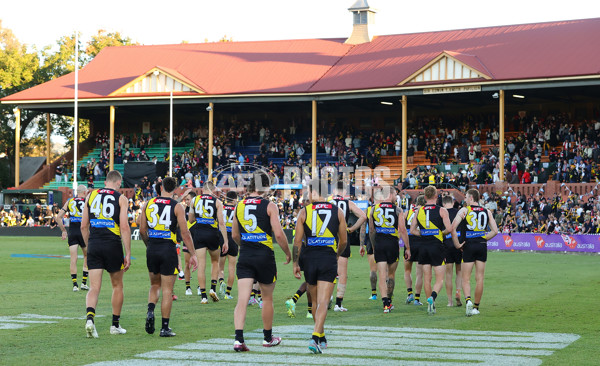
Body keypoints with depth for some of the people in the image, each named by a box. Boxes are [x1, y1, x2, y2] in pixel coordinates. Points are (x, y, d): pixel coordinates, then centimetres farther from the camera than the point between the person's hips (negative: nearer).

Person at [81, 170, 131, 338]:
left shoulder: (91, 195, 10)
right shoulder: (121, 198, 0)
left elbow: (84, 226, 10)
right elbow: (124, 227, -8)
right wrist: (128, 254, -6)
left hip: (94, 244, 2)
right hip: (112, 245, -2)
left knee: (94, 287, 1)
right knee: (117, 285, 15)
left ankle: (90, 318, -24)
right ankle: (115, 325, 21)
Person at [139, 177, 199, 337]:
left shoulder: (148, 204, 5)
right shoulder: (177, 207, -5)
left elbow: (142, 230, 9)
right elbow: (185, 233, -8)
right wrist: (193, 255, -2)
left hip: (152, 250, 3)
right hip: (168, 249, -3)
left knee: (155, 285, 21)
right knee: (167, 289, 3)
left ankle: (150, 310, -5)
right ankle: (165, 328, 4)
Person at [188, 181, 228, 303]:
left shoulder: (195, 200, 6)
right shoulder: (217, 202, 0)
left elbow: (190, 219, 16)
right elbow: (221, 222, -6)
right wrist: (225, 241, -5)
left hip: (198, 233, 1)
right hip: (212, 233, -1)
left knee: (201, 265, 0)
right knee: (215, 261, 21)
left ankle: (203, 296, -2)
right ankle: (213, 288, 8)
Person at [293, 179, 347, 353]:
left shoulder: (304, 212, 1)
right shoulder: (337, 211, 4)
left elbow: (297, 241, -2)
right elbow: (344, 241, 9)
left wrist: (295, 263, 6)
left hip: (309, 258, 1)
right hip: (329, 260, -1)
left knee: (316, 302, 17)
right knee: (323, 302, -6)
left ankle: (321, 338, 28)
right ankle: (315, 337, -24)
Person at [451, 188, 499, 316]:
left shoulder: (464, 210, -2)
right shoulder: (487, 212, 7)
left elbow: (453, 227, -12)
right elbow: (495, 231, 4)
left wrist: (457, 244, -5)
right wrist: (484, 239, 13)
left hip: (469, 245, -3)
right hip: (482, 246, 3)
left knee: (466, 279, 3)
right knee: (479, 279, 9)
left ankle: (468, 300, -21)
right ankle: (476, 307, 14)